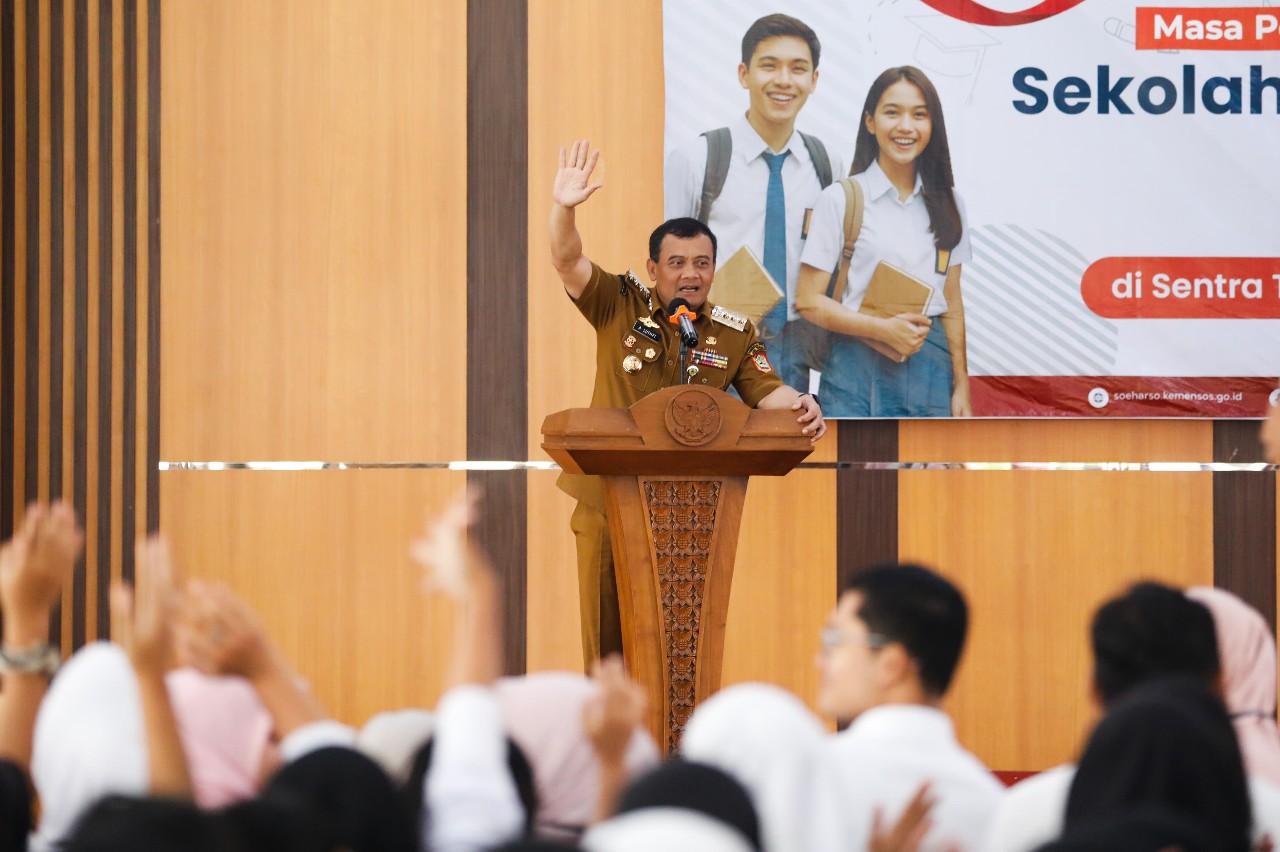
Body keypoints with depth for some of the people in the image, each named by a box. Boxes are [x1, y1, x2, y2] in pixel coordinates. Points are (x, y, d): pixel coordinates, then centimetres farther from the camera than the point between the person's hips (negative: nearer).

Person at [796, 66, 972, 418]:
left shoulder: (945, 204, 12)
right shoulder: (840, 200, -1)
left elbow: (952, 302, 16)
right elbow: (808, 300, -4)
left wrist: (961, 385, 11)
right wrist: (883, 329, -16)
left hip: (931, 370, 4)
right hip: (859, 370, -4)